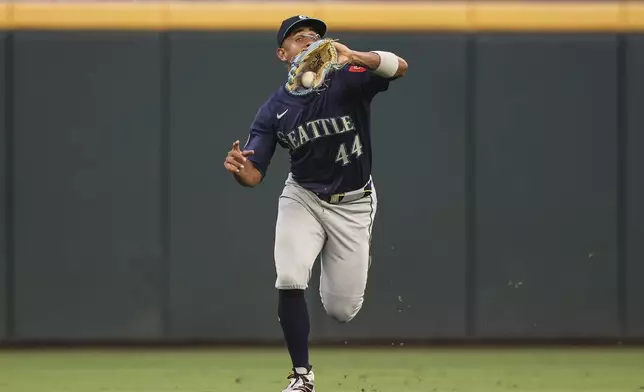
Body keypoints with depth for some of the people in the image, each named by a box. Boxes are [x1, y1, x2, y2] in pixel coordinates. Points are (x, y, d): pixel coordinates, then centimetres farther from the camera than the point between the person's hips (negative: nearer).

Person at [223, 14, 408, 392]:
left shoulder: (348, 80, -16)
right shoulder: (274, 109, -9)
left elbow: (400, 67, -34)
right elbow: (254, 176, -10)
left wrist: (355, 58, -53)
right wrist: (238, 168, -36)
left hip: (353, 204, -1)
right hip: (303, 198, 1)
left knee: (342, 310, 3)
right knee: (289, 282, -23)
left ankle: (358, 258, 40)